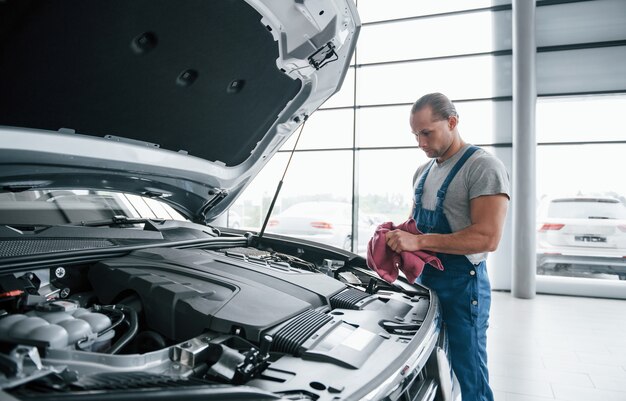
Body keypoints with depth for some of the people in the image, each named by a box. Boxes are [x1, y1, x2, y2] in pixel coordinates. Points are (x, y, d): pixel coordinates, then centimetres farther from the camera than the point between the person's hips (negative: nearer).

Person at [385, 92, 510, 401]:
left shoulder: (483, 167, -14)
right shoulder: (423, 172, 13)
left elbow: (487, 238, -22)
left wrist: (419, 241, -26)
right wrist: (398, 230, 0)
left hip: (462, 286, -8)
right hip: (425, 280, 8)